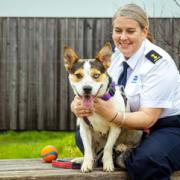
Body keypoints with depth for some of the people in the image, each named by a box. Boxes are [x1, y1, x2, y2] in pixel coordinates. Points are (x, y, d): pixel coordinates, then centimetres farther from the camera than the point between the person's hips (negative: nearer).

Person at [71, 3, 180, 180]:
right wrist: (76, 106, -27)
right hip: (132, 128, 7)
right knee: (83, 135, -8)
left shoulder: (158, 63, -20)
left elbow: (148, 118, -23)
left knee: (145, 160, -37)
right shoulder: (113, 56, 0)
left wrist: (111, 115, -39)